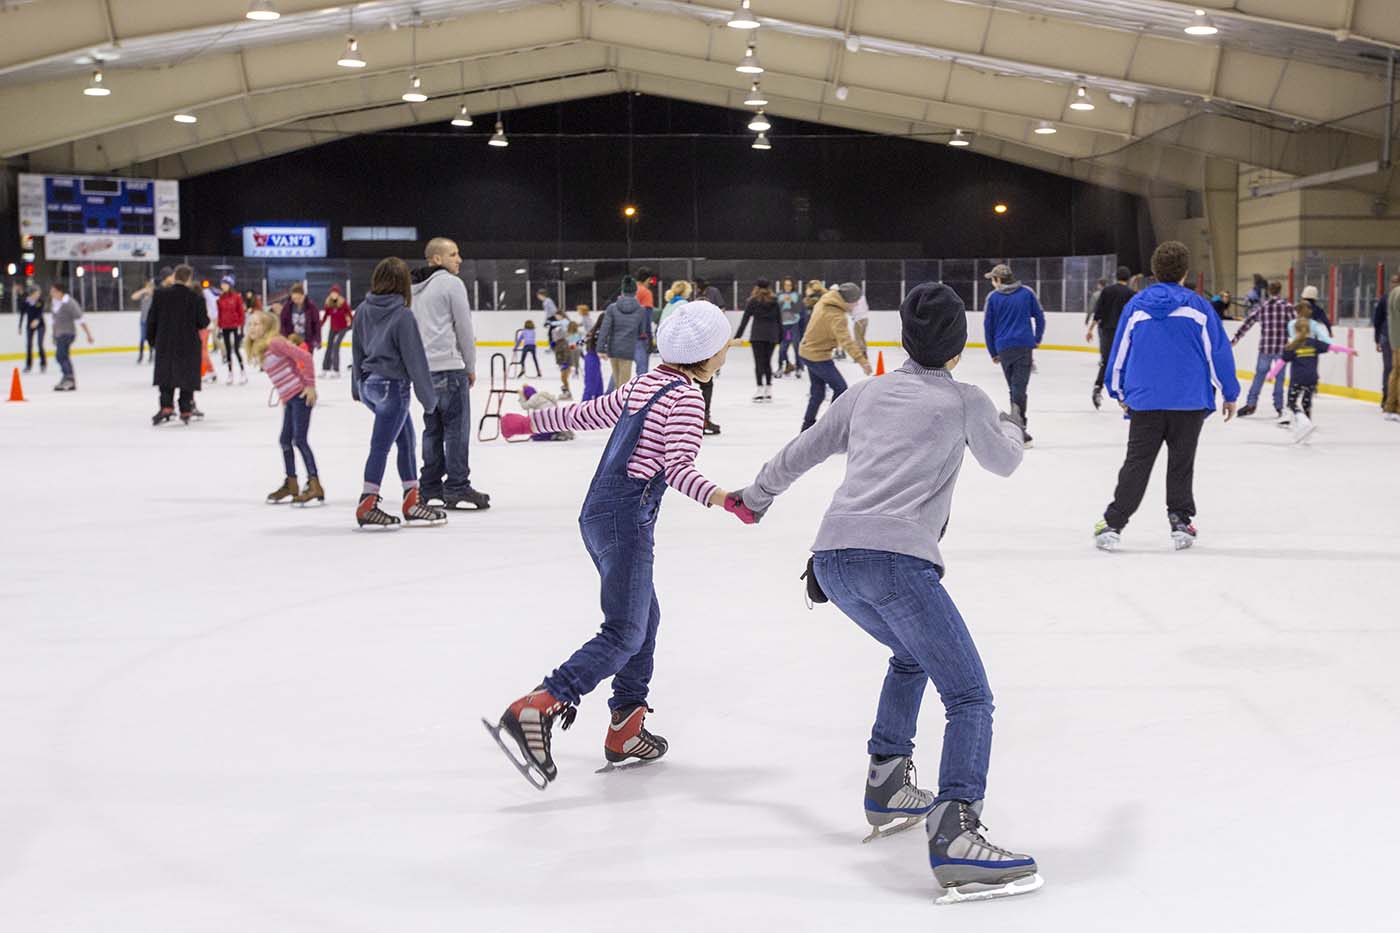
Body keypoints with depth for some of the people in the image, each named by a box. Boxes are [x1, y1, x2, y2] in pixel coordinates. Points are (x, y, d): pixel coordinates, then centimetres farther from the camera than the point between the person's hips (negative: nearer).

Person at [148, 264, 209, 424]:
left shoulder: (160, 294, -4)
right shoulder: (196, 298, -8)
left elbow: (152, 320, 0)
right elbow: (203, 323, -6)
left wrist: (151, 339, 13)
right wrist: (205, 316, 16)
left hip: (165, 344, 1)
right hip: (189, 345, -1)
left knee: (165, 375, 10)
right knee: (187, 377, 8)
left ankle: (166, 407, -4)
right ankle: (186, 411, 9)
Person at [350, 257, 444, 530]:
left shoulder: (363, 310, 4)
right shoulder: (402, 315, -15)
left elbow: (356, 351, 13)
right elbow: (415, 359, -12)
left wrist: (357, 387, 24)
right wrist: (428, 397, -5)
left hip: (368, 384, 7)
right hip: (392, 385, -7)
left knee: (406, 438, 17)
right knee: (381, 445, -1)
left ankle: (412, 500, 20)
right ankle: (367, 507, 3)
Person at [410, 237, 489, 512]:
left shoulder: (415, 290, 16)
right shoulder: (451, 283, -8)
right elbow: (464, 327, -9)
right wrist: (471, 367, 2)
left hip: (423, 368, 8)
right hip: (449, 366, -8)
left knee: (433, 428, 12)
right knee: (456, 428, -5)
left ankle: (430, 490, 13)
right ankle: (457, 490, -6)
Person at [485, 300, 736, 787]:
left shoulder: (644, 384, 15)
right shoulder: (687, 397, -9)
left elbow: (586, 413, 21)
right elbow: (677, 468, -19)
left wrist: (528, 422, 34)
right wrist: (722, 498, -33)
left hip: (599, 512, 10)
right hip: (626, 517, -10)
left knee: (644, 619, 18)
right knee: (624, 634, -13)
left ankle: (626, 729, 20)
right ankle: (534, 710, -28)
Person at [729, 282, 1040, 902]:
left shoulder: (866, 394, 21)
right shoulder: (965, 401, 9)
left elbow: (800, 454, 30)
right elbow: (1003, 463, 27)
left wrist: (757, 497, 49)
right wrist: (1010, 427, 50)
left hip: (831, 560, 7)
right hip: (896, 560, -6)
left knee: (910, 655, 32)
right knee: (969, 695, -4)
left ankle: (887, 788, 31)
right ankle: (955, 833, -22)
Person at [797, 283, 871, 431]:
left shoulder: (824, 301, -1)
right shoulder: (836, 316, -28)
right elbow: (846, 340, -39)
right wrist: (861, 360, -47)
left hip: (807, 351, 9)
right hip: (818, 356, -9)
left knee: (818, 390, 20)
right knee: (840, 387, -1)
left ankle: (808, 424, 28)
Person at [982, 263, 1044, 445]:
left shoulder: (993, 297, 2)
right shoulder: (1027, 293, 4)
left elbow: (988, 326, 5)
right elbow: (1039, 317, 6)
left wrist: (993, 353, 14)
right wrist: (1037, 339, 19)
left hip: (1004, 348, 1)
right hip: (1025, 346, -1)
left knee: (1014, 388, 15)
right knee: (1020, 388, -8)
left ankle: (1019, 427, 18)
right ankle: (1018, 430, -25)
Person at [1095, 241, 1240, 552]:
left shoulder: (1135, 306, 3)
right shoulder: (1198, 306, -2)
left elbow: (1119, 352, 9)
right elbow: (1219, 352, 0)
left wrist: (1119, 392, 23)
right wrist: (1229, 394, 10)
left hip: (1144, 401, 1)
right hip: (1190, 401, -1)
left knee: (1137, 462, 5)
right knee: (1181, 464, 11)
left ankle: (1113, 523, -2)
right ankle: (1180, 522, 15)